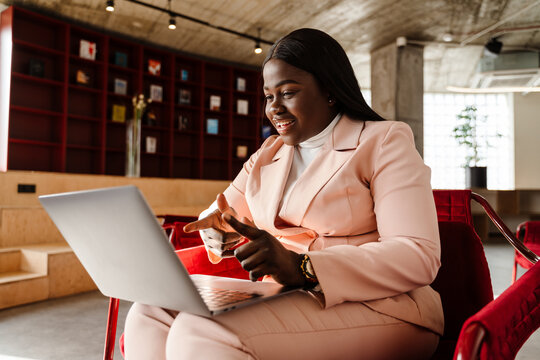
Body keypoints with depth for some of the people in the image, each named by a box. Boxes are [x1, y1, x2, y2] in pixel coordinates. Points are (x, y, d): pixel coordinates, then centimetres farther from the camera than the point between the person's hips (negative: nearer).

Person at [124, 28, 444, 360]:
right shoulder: (266, 156, 19)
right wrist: (221, 230, -5)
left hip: (374, 307, -5)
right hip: (280, 298, 6)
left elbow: (419, 257, -14)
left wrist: (301, 267, -26)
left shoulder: (384, 142, -1)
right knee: (150, 314, -13)